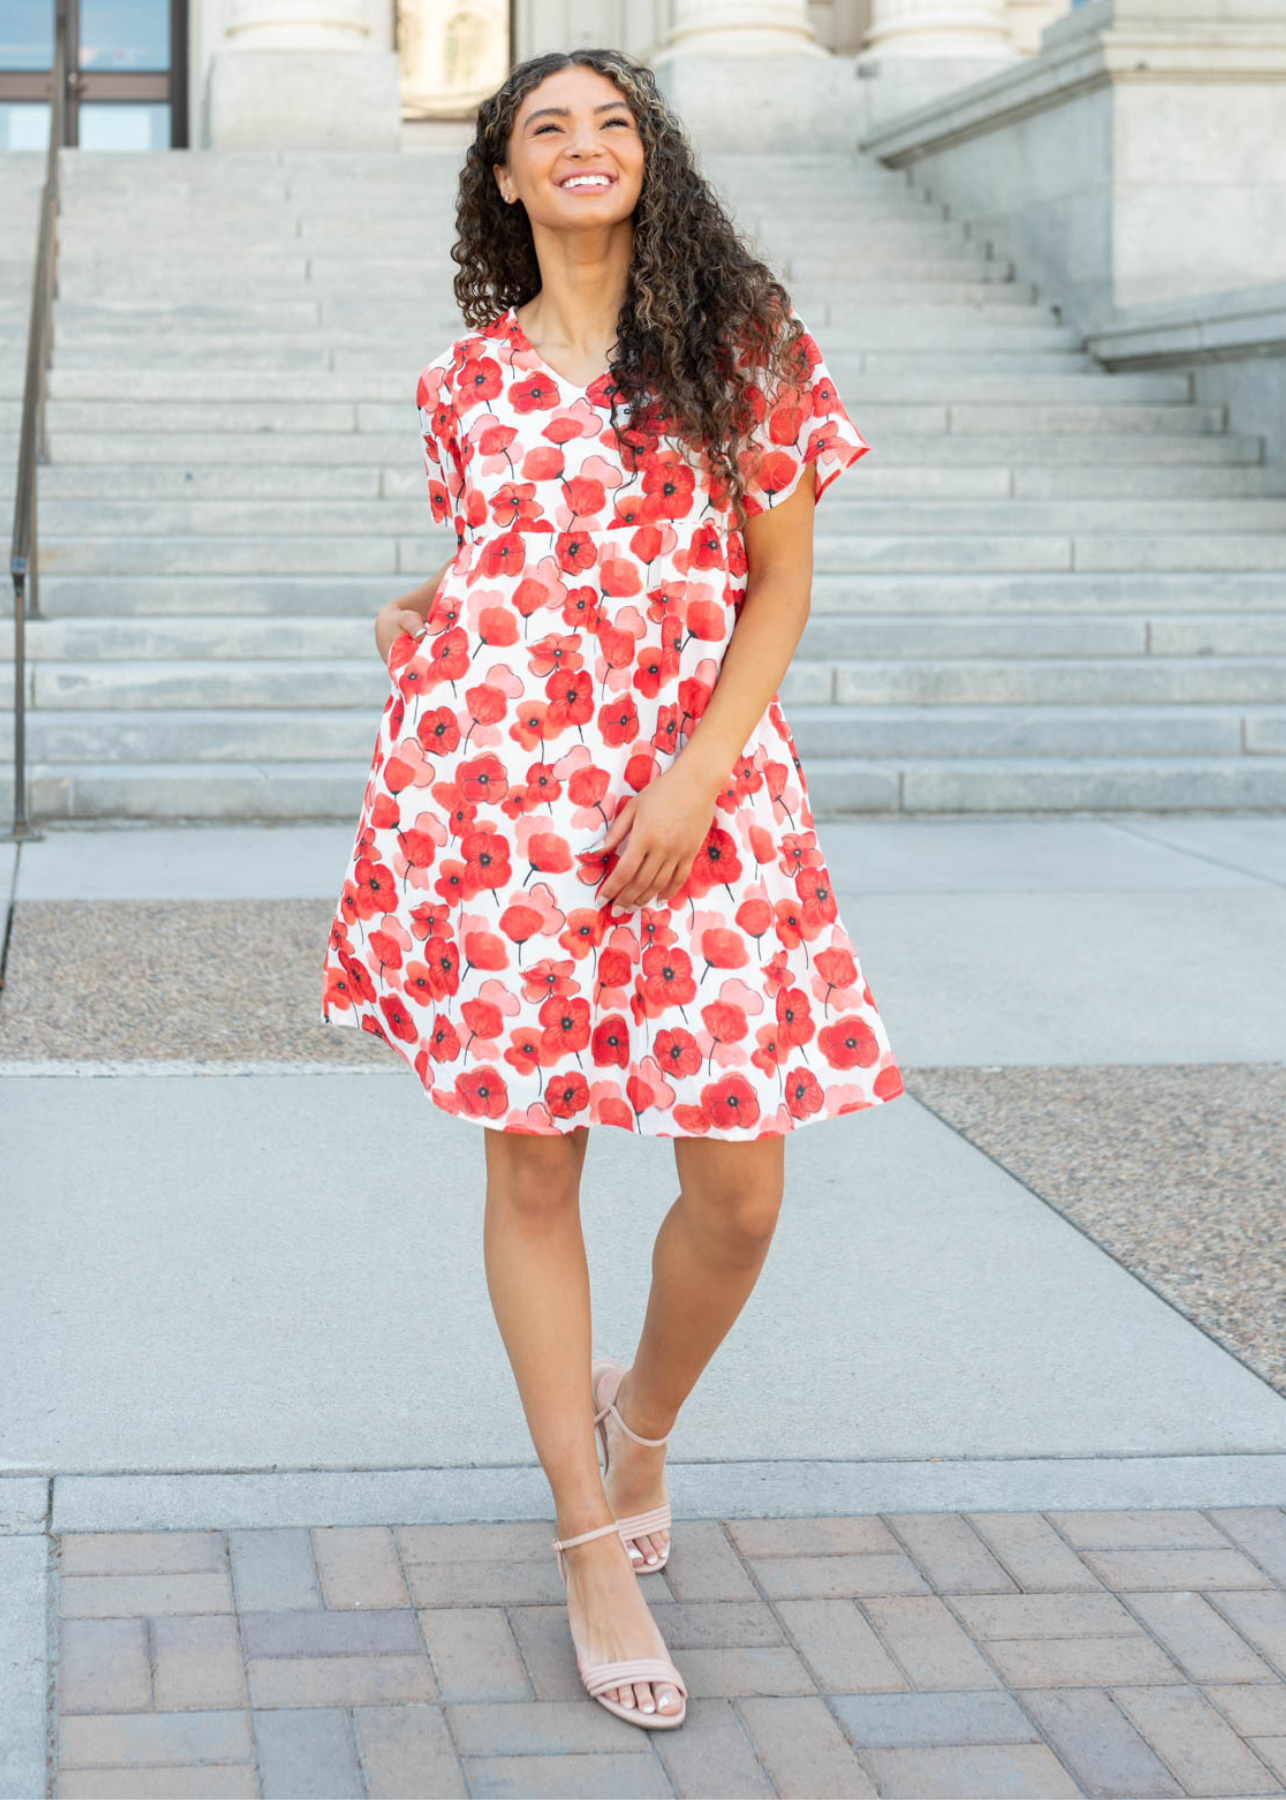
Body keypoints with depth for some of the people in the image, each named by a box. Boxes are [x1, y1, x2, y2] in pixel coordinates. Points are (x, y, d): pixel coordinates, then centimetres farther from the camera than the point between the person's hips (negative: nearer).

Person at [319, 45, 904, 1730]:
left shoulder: (740, 341, 5)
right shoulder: (467, 379, 12)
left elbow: (778, 584, 2)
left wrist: (695, 775, -9)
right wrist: (427, 622, 4)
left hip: (697, 783, -1)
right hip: (496, 783, 1)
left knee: (740, 1181, -5)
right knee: (532, 1154, 1)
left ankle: (643, 1416, 28)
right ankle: (591, 1545, 13)